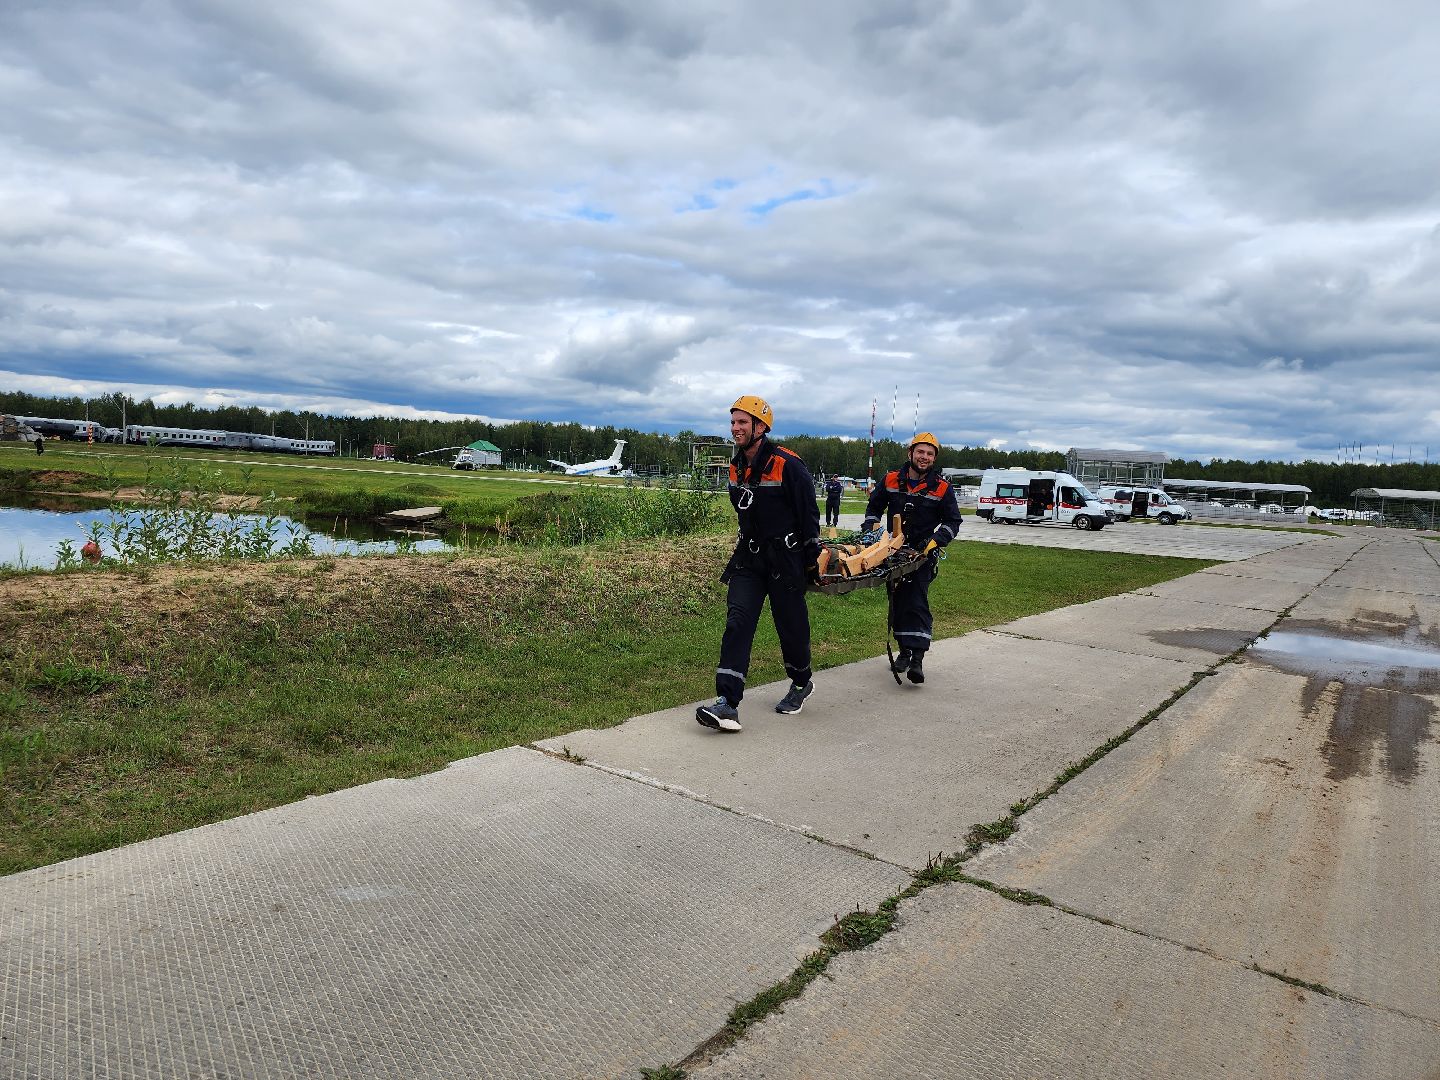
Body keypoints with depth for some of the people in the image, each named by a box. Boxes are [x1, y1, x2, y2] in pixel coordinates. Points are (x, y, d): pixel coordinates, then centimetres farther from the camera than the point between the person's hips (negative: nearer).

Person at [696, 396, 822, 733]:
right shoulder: (736, 468, 7)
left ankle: (801, 683, 36)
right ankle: (727, 705, -14)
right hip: (749, 557, 6)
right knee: (737, 622, -8)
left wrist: (811, 559, -8)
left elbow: (809, 512, -10)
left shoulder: (787, 465, -15)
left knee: (791, 625, 7)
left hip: (785, 558, -5)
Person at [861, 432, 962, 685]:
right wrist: (868, 531, 3)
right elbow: (874, 507, 17)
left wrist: (935, 540, -13)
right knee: (897, 602, 11)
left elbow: (953, 521, 3)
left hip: (923, 553, -3)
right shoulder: (891, 481, 3)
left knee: (917, 602, -14)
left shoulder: (942, 488, -2)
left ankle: (917, 659, -18)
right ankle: (904, 650, 25)